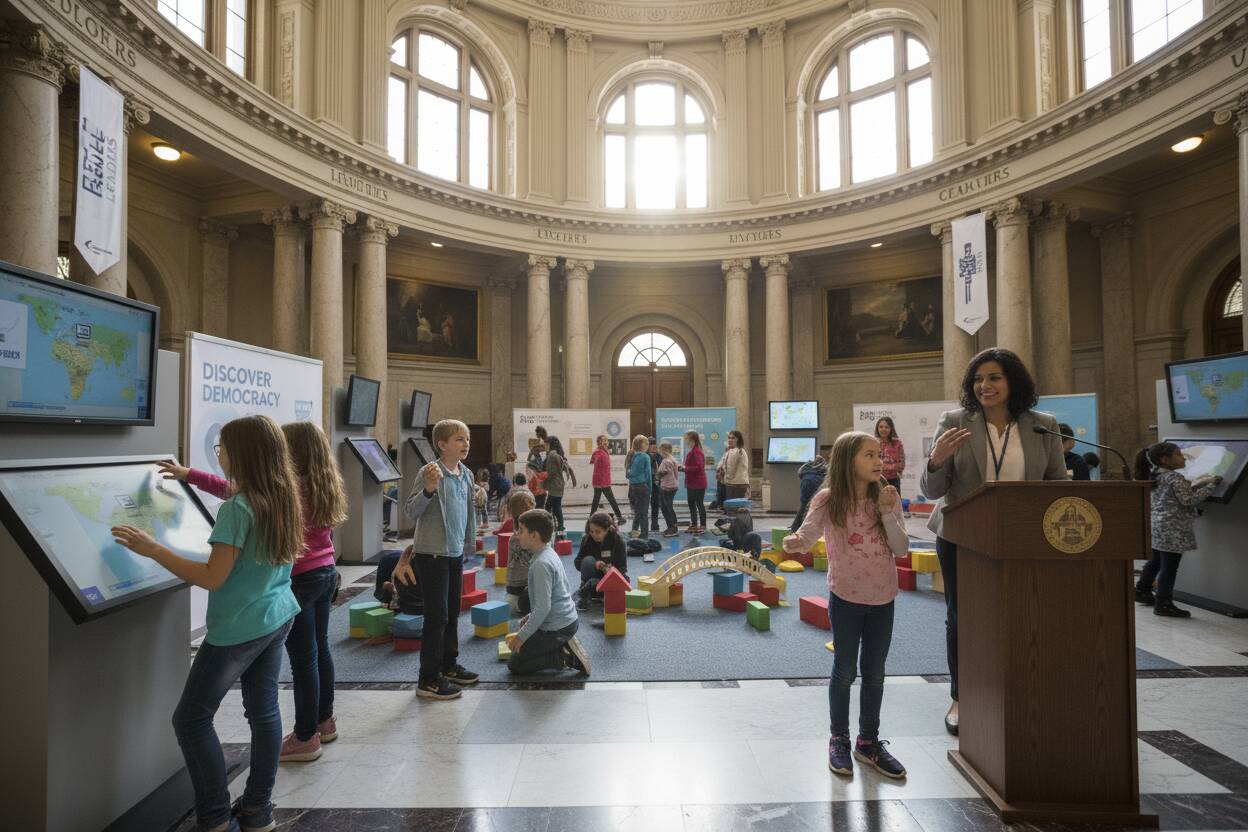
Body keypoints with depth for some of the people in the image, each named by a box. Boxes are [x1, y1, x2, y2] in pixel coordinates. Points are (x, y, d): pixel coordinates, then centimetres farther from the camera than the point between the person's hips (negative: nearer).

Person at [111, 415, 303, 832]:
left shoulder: (237, 508, -22)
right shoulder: (284, 500, 1)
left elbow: (212, 578, -22)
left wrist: (152, 549, -18)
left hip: (238, 629, -8)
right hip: (277, 619, 8)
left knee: (191, 718, 9)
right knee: (264, 711, 15)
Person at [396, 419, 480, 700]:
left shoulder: (466, 475, 6)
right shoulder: (430, 472, -16)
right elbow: (411, 513, -19)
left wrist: (468, 545, 19)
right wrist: (429, 489, -35)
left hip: (456, 554, 8)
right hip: (432, 555, -8)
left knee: (452, 613, 18)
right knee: (437, 616, -1)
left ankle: (449, 665, 34)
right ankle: (428, 679, 11)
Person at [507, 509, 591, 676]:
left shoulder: (541, 564, -24)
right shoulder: (550, 553, 5)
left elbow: (543, 607, -26)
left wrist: (522, 636, -17)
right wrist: (532, 617, 16)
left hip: (556, 628, -9)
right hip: (568, 618, 9)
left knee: (514, 665, 4)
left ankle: (566, 658, -5)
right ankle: (565, 646, 11)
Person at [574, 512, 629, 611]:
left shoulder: (618, 539, -16)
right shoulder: (587, 539, -13)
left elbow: (622, 568, -14)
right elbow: (577, 563, -9)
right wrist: (594, 564, -27)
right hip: (596, 575, 0)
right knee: (588, 561, -29)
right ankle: (584, 596, -19)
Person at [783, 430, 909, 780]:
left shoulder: (887, 497, -4)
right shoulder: (829, 500, -13)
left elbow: (901, 549, -6)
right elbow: (807, 535, -13)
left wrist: (887, 512, -20)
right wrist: (795, 543, -36)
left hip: (883, 598, 3)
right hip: (846, 597, -3)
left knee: (874, 673, 15)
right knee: (844, 671, 10)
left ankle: (869, 741, 33)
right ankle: (839, 740, 29)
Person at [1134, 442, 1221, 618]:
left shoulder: (1156, 477, 11)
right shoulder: (1175, 478, -14)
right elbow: (1188, 500, -15)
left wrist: (1196, 484, 16)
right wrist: (1210, 486, -9)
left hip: (1157, 525, 9)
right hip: (1172, 529, -9)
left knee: (1156, 560, 22)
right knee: (1169, 566, -3)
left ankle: (1142, 590, 33)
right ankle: (1163, 604, 1)